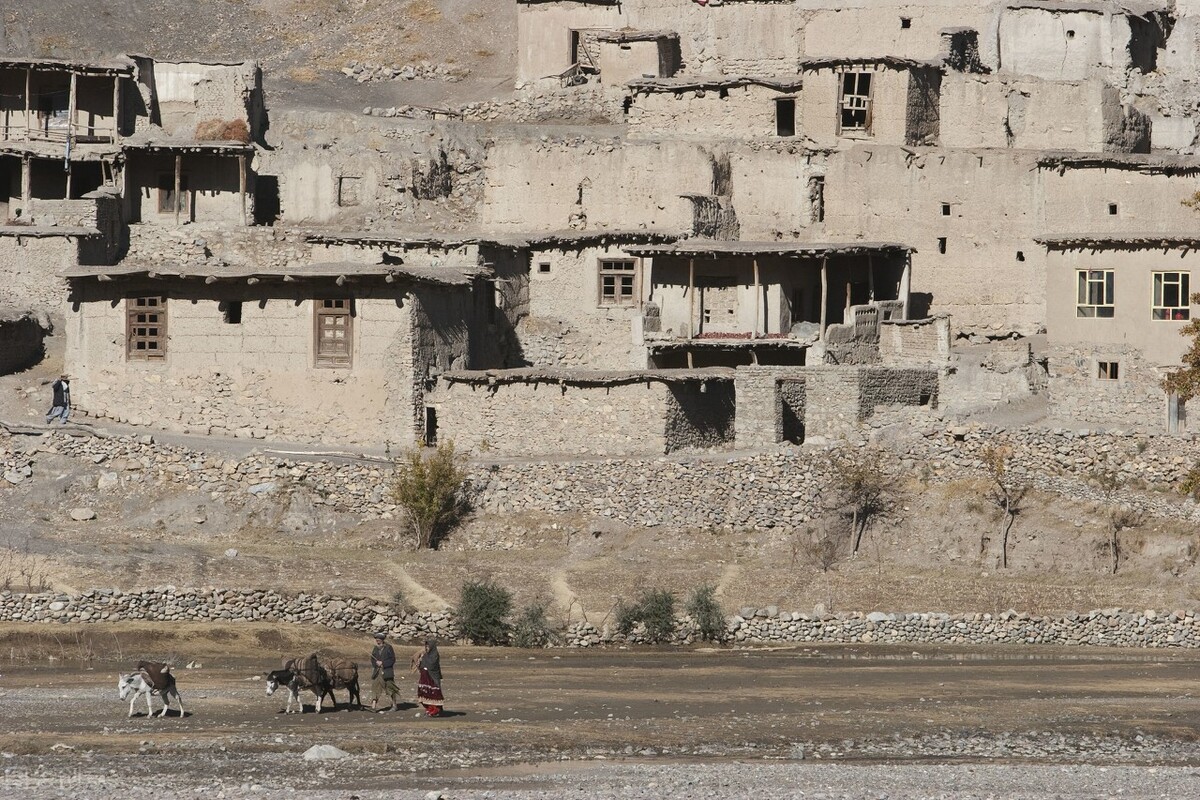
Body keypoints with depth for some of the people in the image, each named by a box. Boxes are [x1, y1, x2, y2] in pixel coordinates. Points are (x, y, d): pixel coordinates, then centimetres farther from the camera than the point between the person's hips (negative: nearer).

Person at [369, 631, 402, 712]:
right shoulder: (376, 649, 11)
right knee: (376, 688, -5)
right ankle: (373, 706, -9)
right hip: (377, 671, 4)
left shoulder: (388, 648, -5)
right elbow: (372, 660, 11)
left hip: (387, 671, -4)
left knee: (390, 689, 3)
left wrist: (383, 663, -16)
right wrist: (376, 663, -10)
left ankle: (394, 705, 16)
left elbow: (392, 660, -9)